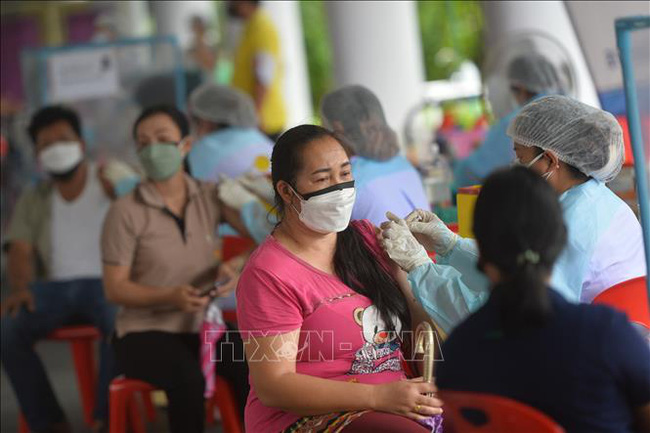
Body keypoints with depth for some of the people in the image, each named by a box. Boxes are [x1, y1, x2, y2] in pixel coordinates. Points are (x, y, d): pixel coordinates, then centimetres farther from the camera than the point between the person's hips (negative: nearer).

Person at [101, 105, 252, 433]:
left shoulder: (210, 197, 2)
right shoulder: (126, 212, -9)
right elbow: (114, 288, -8)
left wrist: (236, 265, -13)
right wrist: (170, 297, -24)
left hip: (203, 326, 4)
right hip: (145, 332, -3)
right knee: (187, 377, -35)